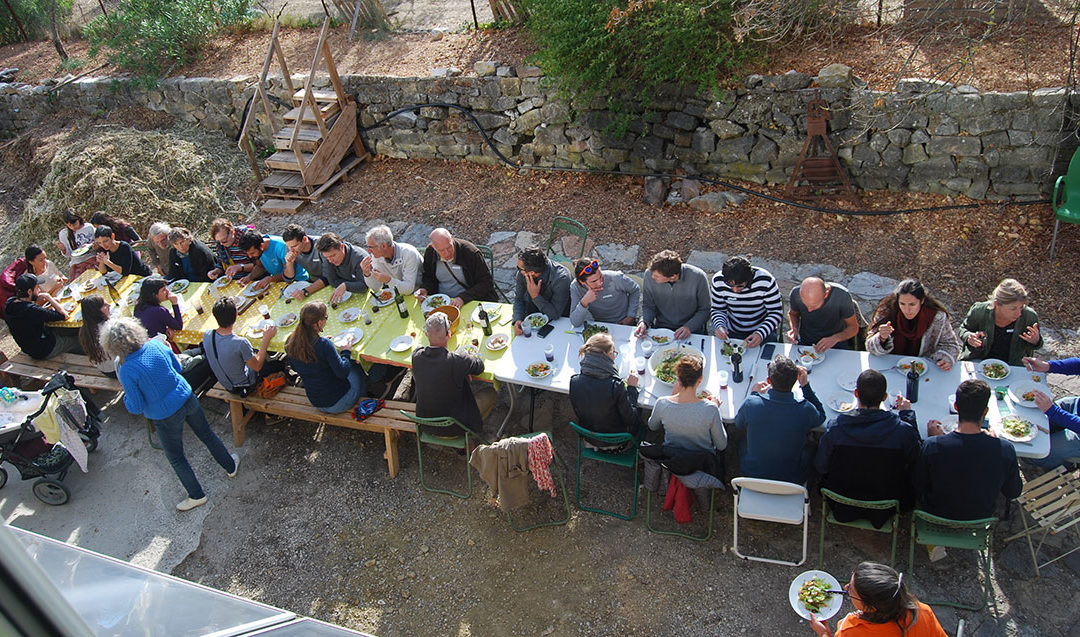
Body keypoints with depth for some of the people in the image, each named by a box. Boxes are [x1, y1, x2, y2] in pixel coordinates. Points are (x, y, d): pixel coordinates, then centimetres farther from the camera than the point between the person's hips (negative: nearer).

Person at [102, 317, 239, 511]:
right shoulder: (156, 344, -12)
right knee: (207, 435, 29)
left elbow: (136, 408, -16)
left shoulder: (127, 371, -25)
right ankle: (231, 466, 49)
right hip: (187, 400, 5)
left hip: (166, 417, -5)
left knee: (176, 458, 19)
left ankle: (197, 496, 35)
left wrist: (126, 396, 2)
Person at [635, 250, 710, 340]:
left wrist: (689, 327, -20)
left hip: (692, 330, -2)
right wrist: (644, 322, -18)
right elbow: (648, 306, 1)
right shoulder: (649, 275, -13)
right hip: (661, 328, 2)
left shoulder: (698, 277, -19)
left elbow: (704, 310, -6)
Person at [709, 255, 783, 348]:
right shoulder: (718, 281, -14)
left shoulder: (765, 280, -20)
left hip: (763, 330, -1)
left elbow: (776, 312, -12)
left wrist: (761, 334, -28)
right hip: (731, 332, 2)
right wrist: (719, 326, -22)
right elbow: (718, 310, 0)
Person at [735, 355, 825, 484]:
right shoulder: (805, 410, -26)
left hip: (750, 475, 1)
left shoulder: (751, 403, -24)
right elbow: (821, 416, 1)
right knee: (810, 449, 28)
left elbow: (739, 424, 0)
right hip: (791, 479, 0)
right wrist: (806, 386, -1)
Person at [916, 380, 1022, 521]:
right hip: (981, 518, 2)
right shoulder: (1005, 450, -28)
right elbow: (1013, 493, -7)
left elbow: (919, 487, -13)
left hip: (936, 515, -1)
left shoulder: (932, 446, -31)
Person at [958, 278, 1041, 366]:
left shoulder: (1029, 317, -14)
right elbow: (963, 329, 3)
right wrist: (969, 338, -20)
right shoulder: (979, 311, -18)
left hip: (1012, 365, 2)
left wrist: (1035, 341, -19)